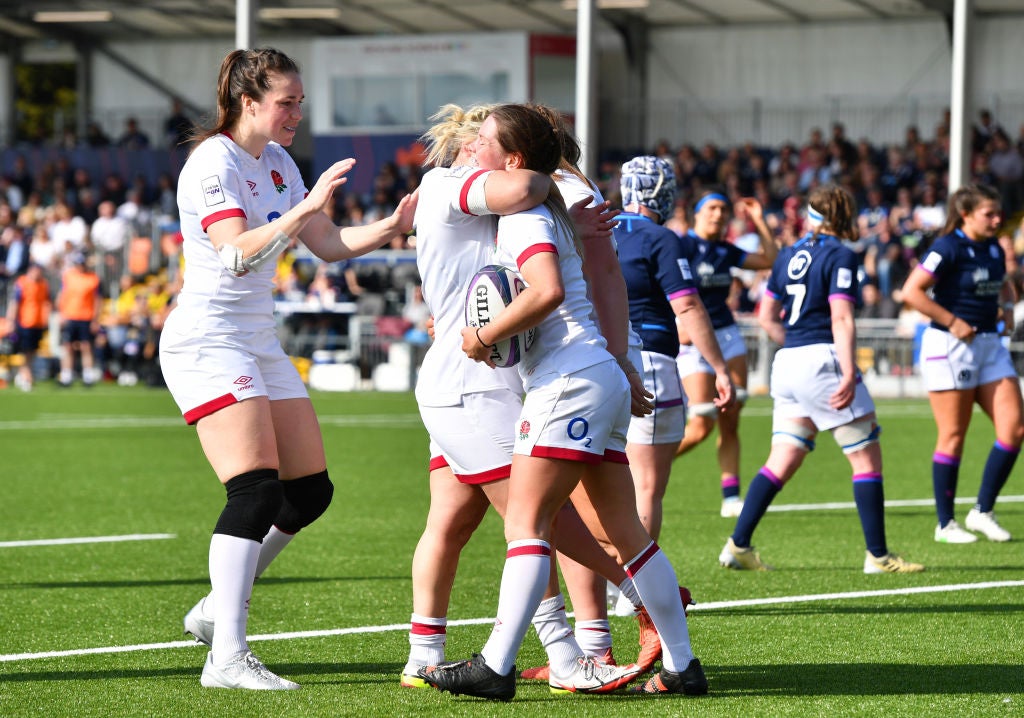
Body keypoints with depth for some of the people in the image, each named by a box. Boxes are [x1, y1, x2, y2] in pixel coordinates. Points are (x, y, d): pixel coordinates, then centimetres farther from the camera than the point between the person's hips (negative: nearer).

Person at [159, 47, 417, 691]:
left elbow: (329, 245, 15)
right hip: (207, 342, -10)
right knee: (256, 490, -20)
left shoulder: (278, 163, 13)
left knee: (310, 489, 7)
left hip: (259, 344, 10)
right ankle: (227, 657, -22)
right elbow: (239, 253, -28)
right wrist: (306, 208, -35)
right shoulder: (214, 164, -15)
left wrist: (390, 228, -1)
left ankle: (219, 605, 20)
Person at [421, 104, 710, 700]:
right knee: (622, 532, 11)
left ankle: (496, 666, -19)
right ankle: (682, 666, 11)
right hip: (605, 382, 10)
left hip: (570, 381, -10)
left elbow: (547, 291, -26)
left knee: (526, 521, -13)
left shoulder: (523, 215, -9)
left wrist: (486, 336, -17)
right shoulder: (542, 209, 21)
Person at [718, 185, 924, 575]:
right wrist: (848, 374, -20)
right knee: (867, 458, 2)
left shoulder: (789, 255, 12)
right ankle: (878, 554, 1)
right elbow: (841, 319, -16)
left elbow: (767, 316, 17)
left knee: (782, 462, 9)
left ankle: (737, 546, 3)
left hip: (787, 363, 7)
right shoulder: (840, 256, -7)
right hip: (823, 361, -7)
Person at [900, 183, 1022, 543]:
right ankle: (945, 524, 8)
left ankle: (983, 512, 9)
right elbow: (911, 292, -19)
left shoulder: (993, 248, 10)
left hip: (989, 345, 8)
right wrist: (953, 322, -17)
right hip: (951, 347, -8)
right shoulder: (948, 248, -13)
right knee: (953, 436, -2)